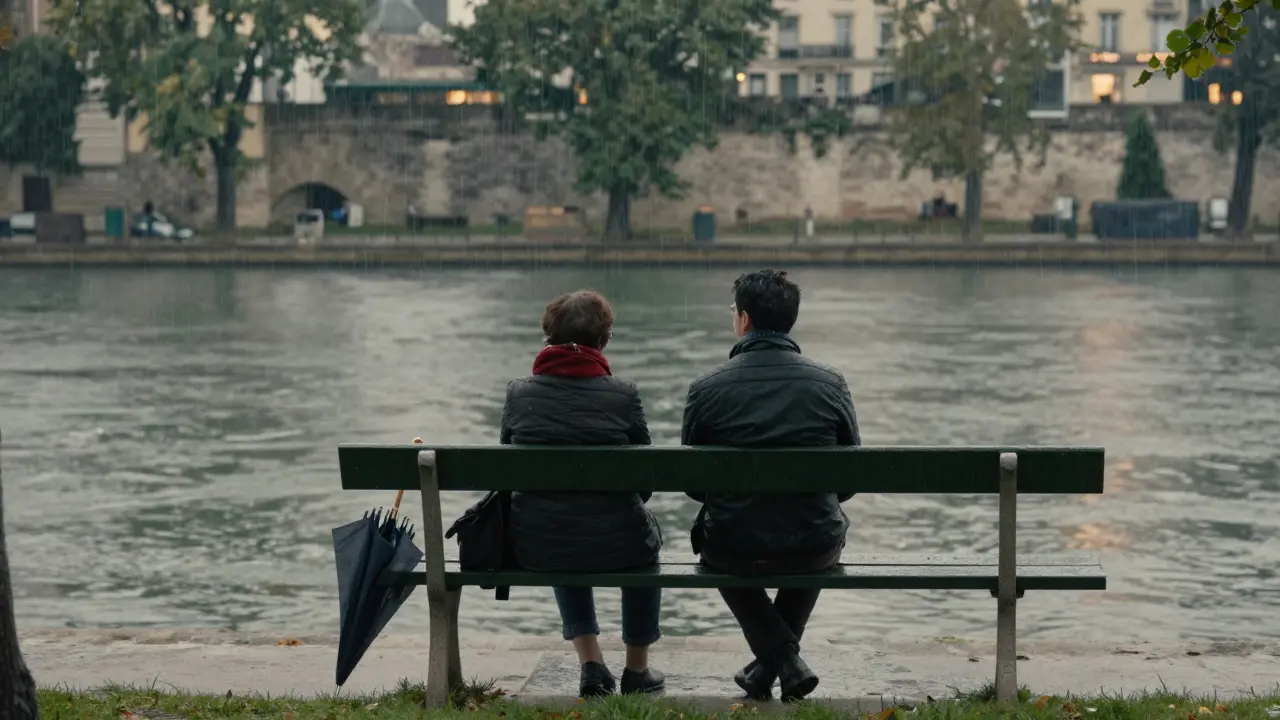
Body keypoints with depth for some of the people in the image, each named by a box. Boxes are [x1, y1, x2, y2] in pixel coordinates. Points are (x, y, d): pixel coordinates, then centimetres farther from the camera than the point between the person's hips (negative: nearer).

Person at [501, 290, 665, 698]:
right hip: (613, 545, -2)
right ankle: (637, 671, 41)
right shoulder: (622, 395, -8)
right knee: (646, 535, 34)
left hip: (533, 547, 2)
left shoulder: (519, 393, -2)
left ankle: (591, 666, 31)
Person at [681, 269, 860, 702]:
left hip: (733, 552, -1)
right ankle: (769, 666, 35)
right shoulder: (830, 386, -6)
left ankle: (783, 658, 17)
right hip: (814, 552, 1)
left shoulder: (707, 390, -10)